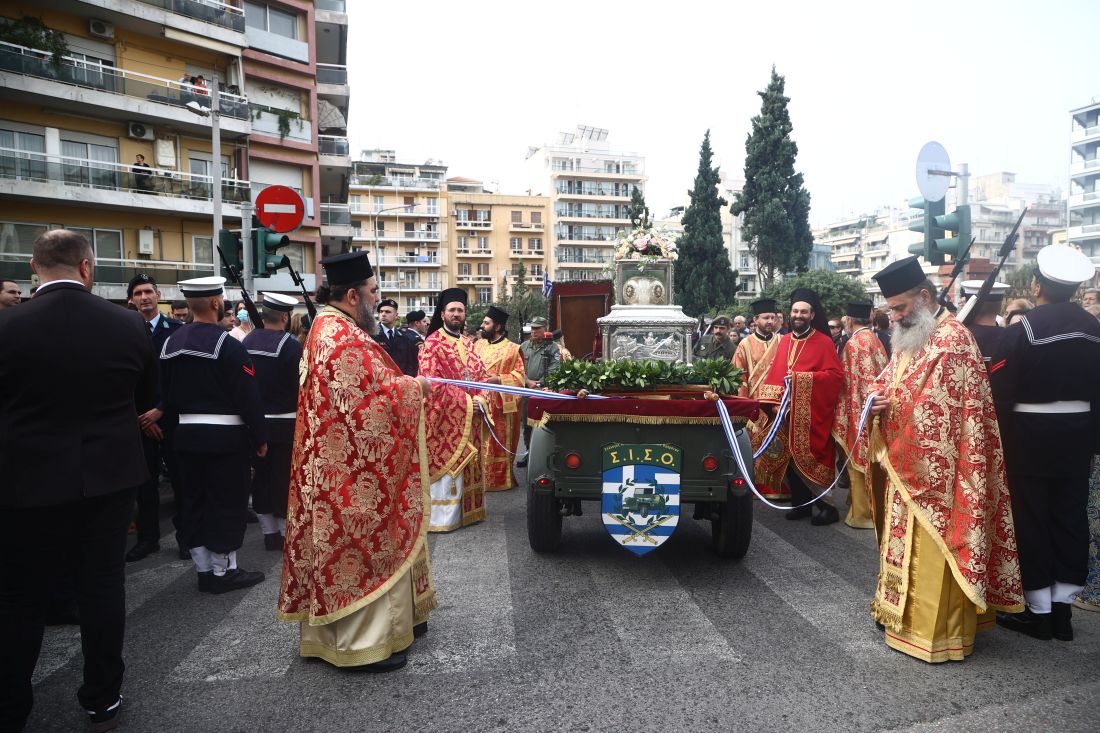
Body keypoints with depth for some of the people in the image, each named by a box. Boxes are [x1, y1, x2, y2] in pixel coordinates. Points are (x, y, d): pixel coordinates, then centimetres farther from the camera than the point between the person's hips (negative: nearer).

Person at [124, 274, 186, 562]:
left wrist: (160, 410, -10)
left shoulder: (177, 330, -3)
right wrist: (140, 417, -3)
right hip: (139, 419, 2)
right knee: (145, 480, 10)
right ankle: (148, 538, 21)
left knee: (181, 478, 4)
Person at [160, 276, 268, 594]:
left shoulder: (170, 343, 5)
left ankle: (203, 569, 22)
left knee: (193, 501, 13)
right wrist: (260, 438, -8)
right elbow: (248, 397, -16)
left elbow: (166, 394, 12)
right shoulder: (227, 345, -16)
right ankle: (223, 571, 12)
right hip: (226, 437, -7)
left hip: (187, 435, 7)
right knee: (226, 502, 3)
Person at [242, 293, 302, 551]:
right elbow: (300, 384, -16)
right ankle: (285, 532, 12)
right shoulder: (291, 345, -16)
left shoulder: (246, 342, 1)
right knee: (284, 477, 4)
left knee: (261, 476, 13)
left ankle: (269, 532, 20)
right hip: (284, 423, -5)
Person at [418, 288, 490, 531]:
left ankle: (467, 510, 21)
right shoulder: (433, 344, -8)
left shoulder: (467, 342, 14)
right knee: (446, 465, -6)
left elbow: (482, 374, 13)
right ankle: (442, 517, 1)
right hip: (445, 418, -7)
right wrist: (466, 401, -17)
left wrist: (480, 400, -7)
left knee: (467, 465, 11)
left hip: (469, 418, 7)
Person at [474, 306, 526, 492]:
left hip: (500, 404, -4)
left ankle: (500, 478, 12)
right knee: (480, 442, 5)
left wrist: (499, 379, -17)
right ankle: (480, 477, 14)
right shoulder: (478, 345, 11)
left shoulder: (512, 349, -3)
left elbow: (520, 375, -5)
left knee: (499, 443, 2)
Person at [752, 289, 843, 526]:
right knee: (788, 459, 7)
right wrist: (773, 403, -7)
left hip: (811, 415, -5)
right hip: (785, 412, 5)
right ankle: (801, 503, 20)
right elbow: (771, 374, 7)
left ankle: (827, 506, 9)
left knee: (809, 460, -5)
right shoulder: (783, 342, 11)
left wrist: (801, 377, -19)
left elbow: (836, 375, -12)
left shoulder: (824, 343, -4)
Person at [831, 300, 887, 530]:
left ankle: (861, 512, 7)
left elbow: (850, 383, -18)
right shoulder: (874, 340, 8)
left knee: (859, 461, 0)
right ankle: (872, 507, 26)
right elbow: (880, 375, 12)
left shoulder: (854, 344, -17)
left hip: (858, 412, -8)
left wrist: (844, 419, -12)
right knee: (870, 461, 16)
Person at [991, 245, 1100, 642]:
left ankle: (1039, 610, 13)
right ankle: (1062, 608, 21)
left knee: (1031, 519, 5)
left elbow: (1000, 387, -19)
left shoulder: (1021, 328, -16)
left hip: (1031, 435, -5)